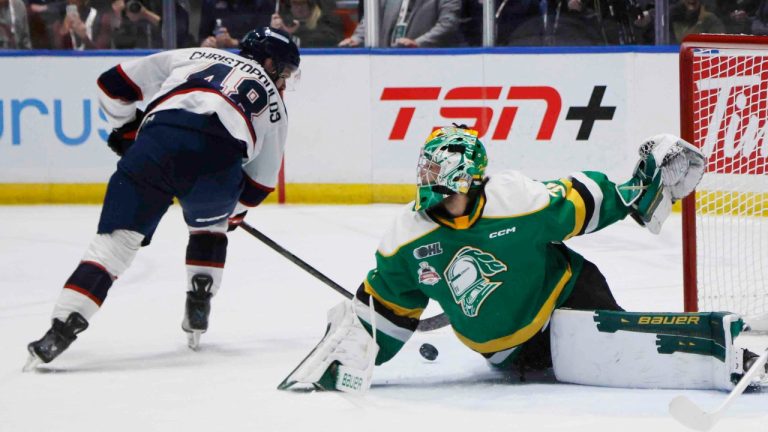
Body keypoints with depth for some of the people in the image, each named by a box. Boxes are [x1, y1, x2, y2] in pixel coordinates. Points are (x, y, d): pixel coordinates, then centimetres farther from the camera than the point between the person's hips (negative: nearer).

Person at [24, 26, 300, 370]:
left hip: (159, 141, 0)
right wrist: (235, 210, 52)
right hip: (220, 160, 0)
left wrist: (126, 127, 43)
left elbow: (115, 83, 27)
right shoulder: (272, 102, 32)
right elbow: (263, 179, 35)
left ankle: (62, 328, -16)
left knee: (117, 238, -2)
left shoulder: (194, 57, 33)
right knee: (209, 226, 33)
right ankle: (198, 311, 27)